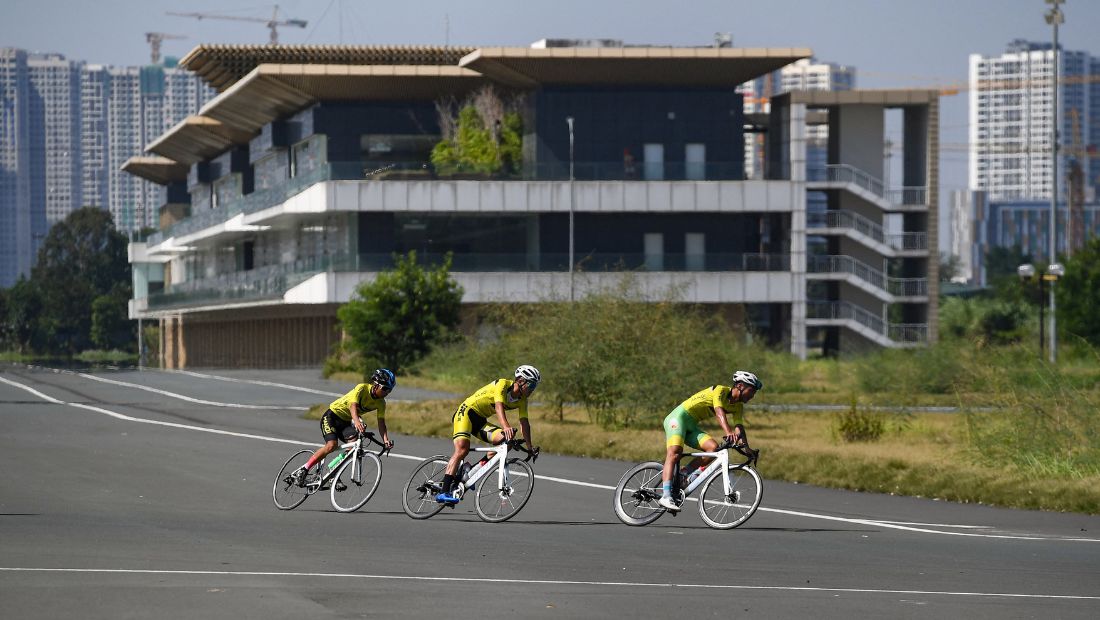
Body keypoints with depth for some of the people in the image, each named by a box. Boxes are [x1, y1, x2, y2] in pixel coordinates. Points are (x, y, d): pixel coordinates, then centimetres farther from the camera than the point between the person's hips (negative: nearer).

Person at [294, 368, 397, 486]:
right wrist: (357, 422, -57)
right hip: (332, 415, -6)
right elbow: (353, 406, -37)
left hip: (346, 422, 6)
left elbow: (381, 422, -8)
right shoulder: (362, 388, -23)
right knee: (332, 445, -26)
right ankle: (303, 470, -17)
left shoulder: (381, 403, -4)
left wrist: (385, 440, -27)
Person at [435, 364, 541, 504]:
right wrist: (506, 427, -50)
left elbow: (524, 423, -1)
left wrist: (529, 447, -11)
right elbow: (499, 407, -34)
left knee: (506, 439, -18)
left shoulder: (522, 400, 3)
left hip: (480, 420, 7)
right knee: (462, 449, -26)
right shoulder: (503, 384, -19)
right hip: (466, 412, -7)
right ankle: (444, 492, -31)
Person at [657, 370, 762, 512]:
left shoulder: (738, 407, 8)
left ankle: (683, 476, -10)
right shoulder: (720, 390, -16)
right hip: (678, 417, -8)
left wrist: (746, 447, -20)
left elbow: (739, 427, -3)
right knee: (674, 453, -27)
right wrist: (728, 432, -49)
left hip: (692, 426, 8)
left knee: (713, 447, -16)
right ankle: (665, 496, -36)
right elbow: (719, 412, -33)